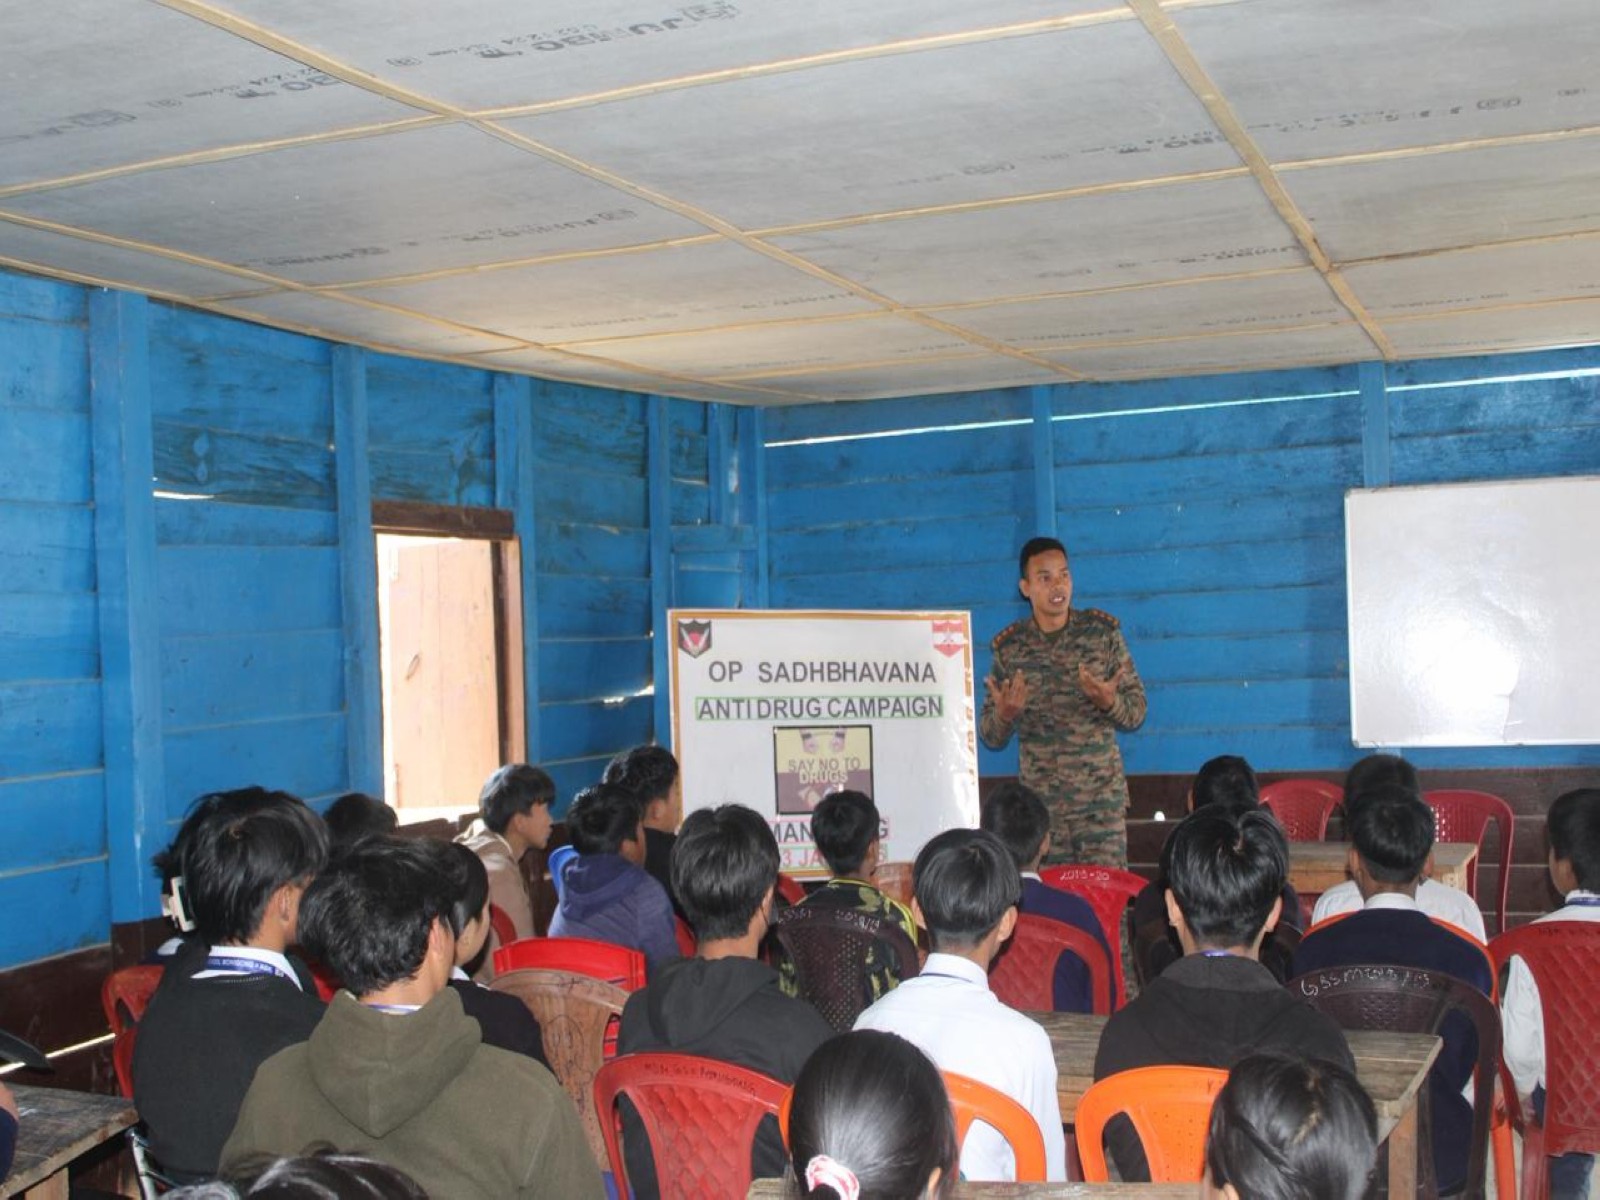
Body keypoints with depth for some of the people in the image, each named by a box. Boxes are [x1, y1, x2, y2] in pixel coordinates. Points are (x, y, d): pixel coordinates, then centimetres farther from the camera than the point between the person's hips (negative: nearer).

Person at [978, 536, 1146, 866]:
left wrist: (1109, 702, -19)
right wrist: (1003, 715, -16)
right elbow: (991, 738, 6)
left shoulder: (1103, 631, 1)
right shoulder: (1008, 645, 3)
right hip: (1039, 803, 1)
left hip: (1102, 799, -1)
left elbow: (1137, 713, 2)